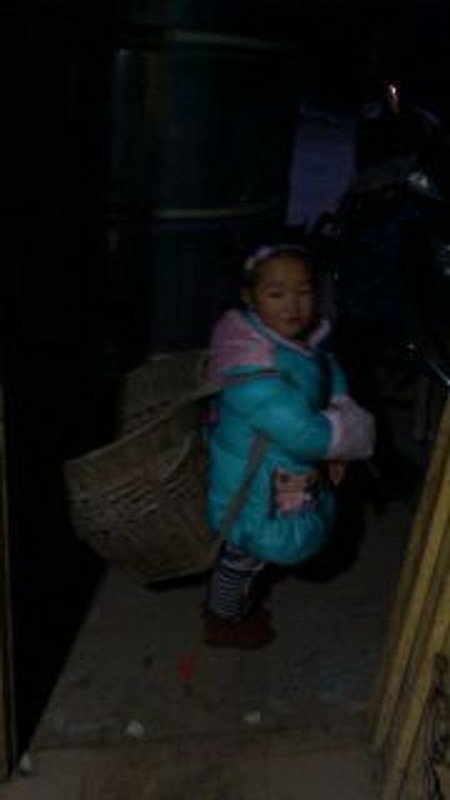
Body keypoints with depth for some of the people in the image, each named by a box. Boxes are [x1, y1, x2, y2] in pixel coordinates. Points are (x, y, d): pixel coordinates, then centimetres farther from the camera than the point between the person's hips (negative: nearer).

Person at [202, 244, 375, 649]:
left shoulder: (302, 337, -10)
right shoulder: (254, 372, -38)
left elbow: (330, 372, 10)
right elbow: (305, 435, -38)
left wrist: (341, 410, -7)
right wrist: (354, 431, -21)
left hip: (285, 475, 8)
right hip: (255, 488, -8)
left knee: (251, 554, 31)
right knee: (244, 557, 19)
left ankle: (240, 603, 57)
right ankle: (223, 624, 46)